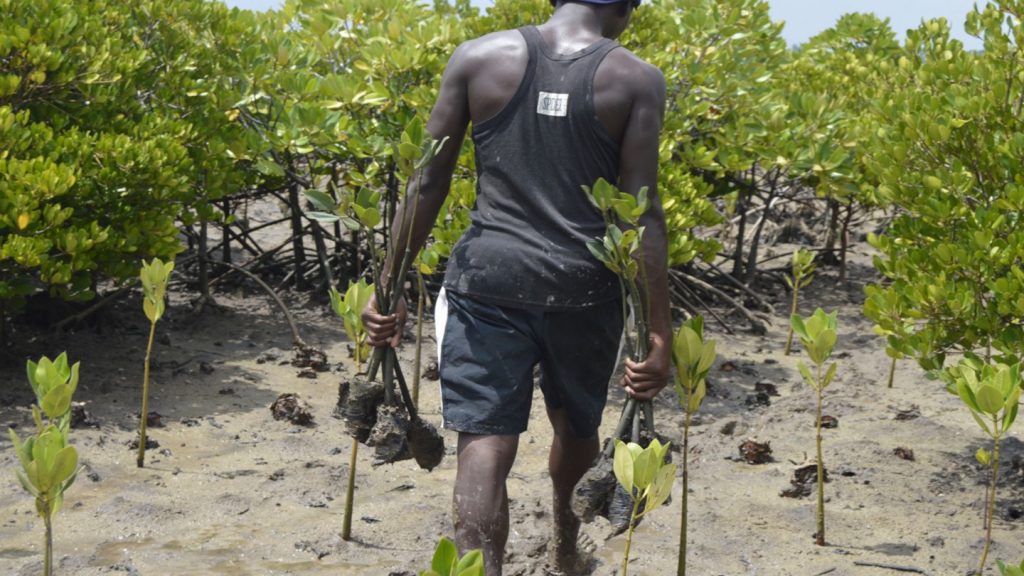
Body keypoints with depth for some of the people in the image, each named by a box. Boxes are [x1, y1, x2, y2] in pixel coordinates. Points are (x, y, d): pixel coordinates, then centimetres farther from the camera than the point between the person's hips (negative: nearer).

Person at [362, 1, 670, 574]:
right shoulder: (638, 80, -3)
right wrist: (660, 333, -6)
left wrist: (391, 285, 8)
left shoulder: (477, 57, 2)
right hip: (586, 288, 1)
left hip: (488, 280, -1)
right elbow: (643, 212, -8)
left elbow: (429, 184, 1)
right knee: (577, 422, 26)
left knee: (484, 446, -4)